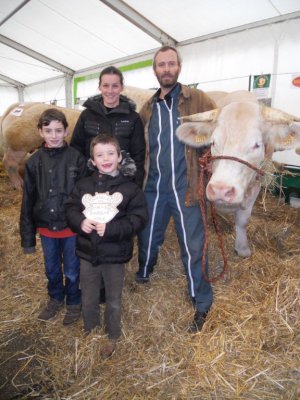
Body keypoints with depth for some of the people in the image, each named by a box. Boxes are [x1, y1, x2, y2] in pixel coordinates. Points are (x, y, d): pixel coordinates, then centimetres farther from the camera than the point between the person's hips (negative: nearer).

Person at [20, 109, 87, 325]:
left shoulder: (77, 158, -12)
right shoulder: (34, 161, -3)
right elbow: (28, 200, 1)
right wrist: (28, 236, 2)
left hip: (71, 227, -3)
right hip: (46, 227, 3)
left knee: (72, 269, 14)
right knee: (52, 268, 22)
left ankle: (74, 302, 39)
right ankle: (56, 299, 47)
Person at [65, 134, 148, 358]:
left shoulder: (130, 188, -10)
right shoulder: (84, 185, -1)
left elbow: (139, 219, -14)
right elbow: (71, 208, 4)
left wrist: (110, 228, -24)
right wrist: (80, 221, -17)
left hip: (115, 255, -3)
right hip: (88, 253, 3)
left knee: (114, 301, 16)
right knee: (89, 298, 22)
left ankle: (113, 337, 40)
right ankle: (90, 329, 49)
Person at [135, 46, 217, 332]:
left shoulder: (197, 100, -1)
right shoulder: (148, 108, 10)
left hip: (185, 188, -3)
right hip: (153, 188, 4)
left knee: (192, 247, 3)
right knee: (147, 239, 18)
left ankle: (202, 304, 24)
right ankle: (142, 278, 48)